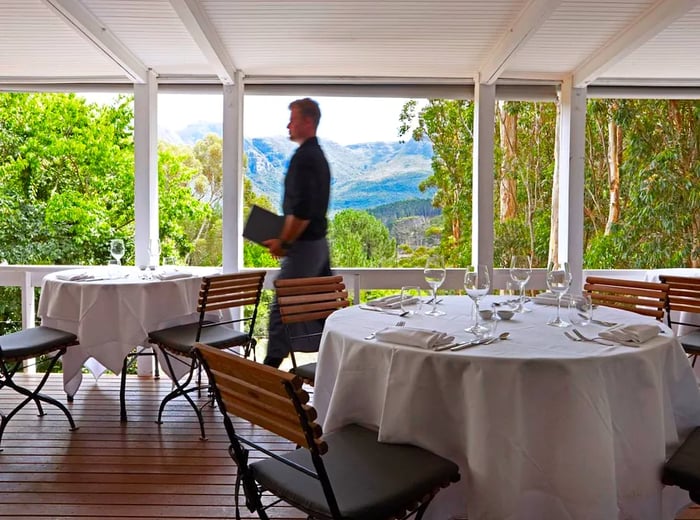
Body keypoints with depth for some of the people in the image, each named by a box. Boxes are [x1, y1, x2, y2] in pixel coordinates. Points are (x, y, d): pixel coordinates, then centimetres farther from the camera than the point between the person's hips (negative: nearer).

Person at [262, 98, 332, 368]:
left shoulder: (303, 158, -16)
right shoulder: (318, 155, 15)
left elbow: (301, 211, -25)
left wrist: (282, 242, -14)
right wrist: (286, 237, 17)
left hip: (304, 245, -10)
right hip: (319, 241, 10)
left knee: (282, 305, -2)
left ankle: (272, 364, 7)